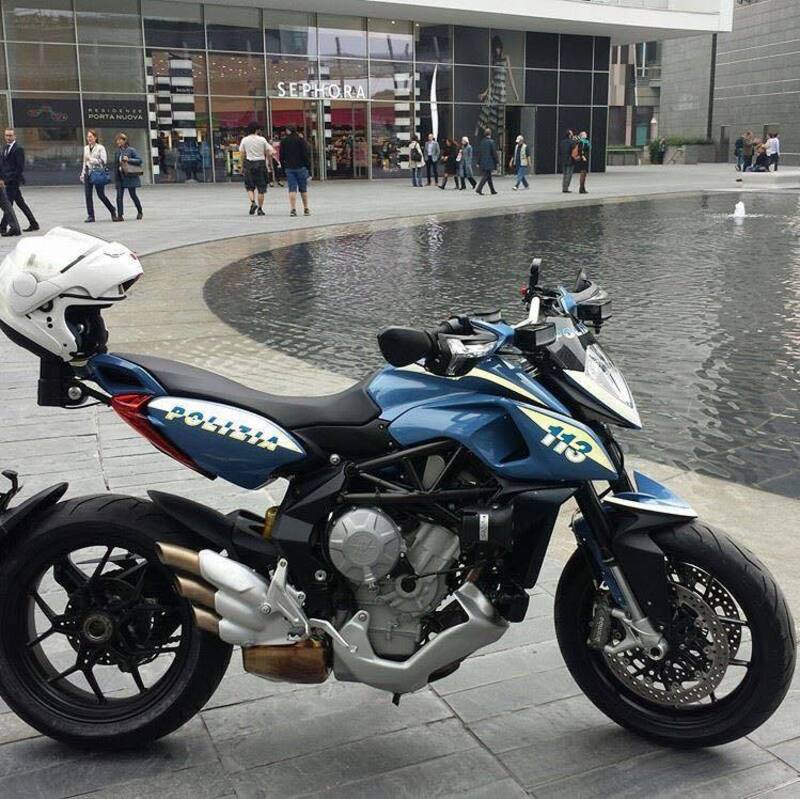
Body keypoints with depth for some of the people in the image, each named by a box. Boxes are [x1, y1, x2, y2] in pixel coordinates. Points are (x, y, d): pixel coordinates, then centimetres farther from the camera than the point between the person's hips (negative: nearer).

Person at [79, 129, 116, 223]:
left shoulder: (100, 148, -2)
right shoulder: (86, 148, 16)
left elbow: (103, 161, -9)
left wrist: (91, 159, -15)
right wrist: (82, 174, 18)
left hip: (98, 173, -5)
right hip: (88, 173, 5)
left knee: (101, 195, -3)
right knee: (88, 195, -2)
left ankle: (112, 211, 17)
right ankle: (90, 216, 2)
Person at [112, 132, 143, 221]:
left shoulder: (131, 150, -6)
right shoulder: (117, 152, 11)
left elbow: (139, 160, -10)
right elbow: (115, 165, 15)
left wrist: (128, 160, -20)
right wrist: (115, 177, 10)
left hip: (130, 176, -5)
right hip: (120, 177, 5)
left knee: (133, 195, 6)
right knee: (119, 196, -5)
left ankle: (139, 212, 28)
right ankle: (120, 216, -6)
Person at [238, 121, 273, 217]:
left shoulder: (244, 140, 1)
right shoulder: (262, 140, -3)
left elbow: (242, 154, 3)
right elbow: (269, 153, -3)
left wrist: (242, 167, 10)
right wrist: (269, 163, 11)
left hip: (249, 163, 1)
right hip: (260, 163, -1)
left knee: (249, 187, 12)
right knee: (261, 188, 5)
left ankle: (253, 202, -12)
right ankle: (260, 208, 6)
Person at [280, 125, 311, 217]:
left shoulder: (283, 141, 3)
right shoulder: (301, 140, -4)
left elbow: (281, 156, 5)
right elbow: (306, 154, -6)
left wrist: (284, 168, 12)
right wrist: (308, 167, -1)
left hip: (289, 168, 1)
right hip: (301, 168, -1)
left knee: (292, 189, 0)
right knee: (303, 189, 8)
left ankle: (293, 209, -10)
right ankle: (306, 209, 11)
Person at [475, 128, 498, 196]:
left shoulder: (482, 142, 7)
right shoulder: (491, 142, -10)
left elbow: (479, 153, 9)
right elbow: (494, 153, -9)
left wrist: (478, 163, 14)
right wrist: (496, 163, -3)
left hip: (482, 162, 6)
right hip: (489, 162, -6)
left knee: (489, 176, 14)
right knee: (485, 176, -6)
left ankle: (492, 190, 22)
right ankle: (479, 189, -17)